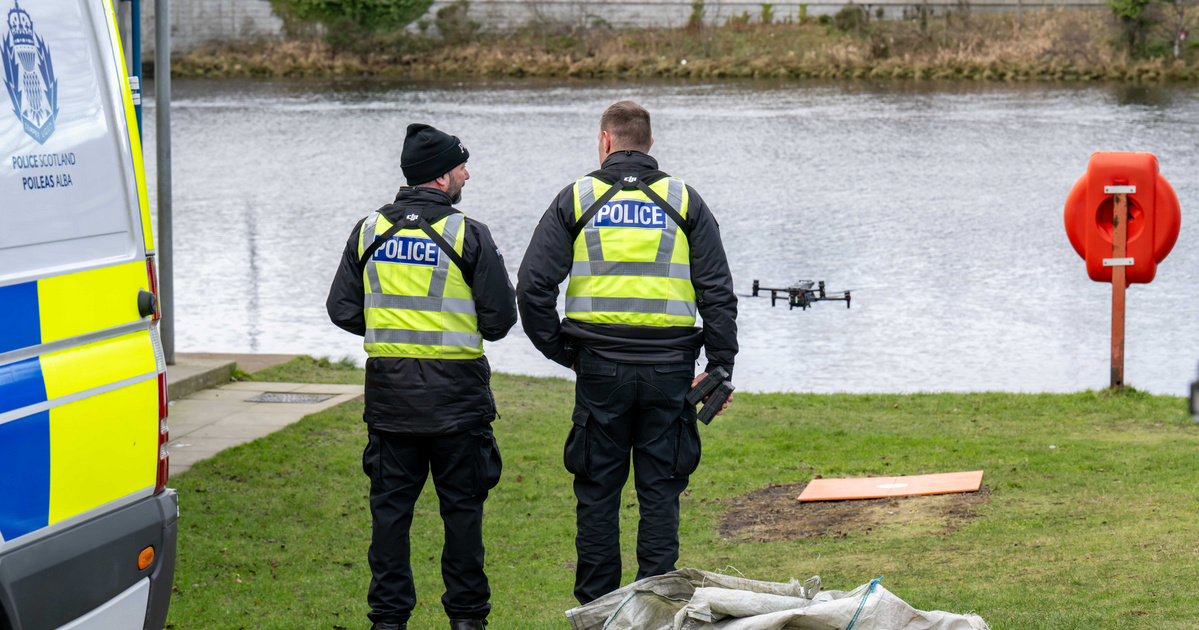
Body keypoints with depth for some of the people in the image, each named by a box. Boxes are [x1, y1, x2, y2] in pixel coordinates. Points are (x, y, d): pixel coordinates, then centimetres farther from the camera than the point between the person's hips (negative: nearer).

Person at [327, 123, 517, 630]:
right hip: (455, 395, -3)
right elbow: (500, 318, -6)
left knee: (390, 505, 8)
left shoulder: (369, 232, 3)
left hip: (388, 394, 3)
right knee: (462, 506, 7)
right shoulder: (468, 234, -8)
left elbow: (342, 309, 6)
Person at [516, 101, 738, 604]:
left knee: (597, 491, 8)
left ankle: (596, 606, 11)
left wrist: (560, 350, 8)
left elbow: (532, 286, -2)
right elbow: (718, 293, 2)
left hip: (600, 369, 0)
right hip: (669, 370, 0)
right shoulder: (685, 202, 6)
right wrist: (720, 367, 6)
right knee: (660, 491, 6)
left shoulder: (577, 199, 4)